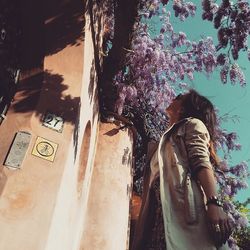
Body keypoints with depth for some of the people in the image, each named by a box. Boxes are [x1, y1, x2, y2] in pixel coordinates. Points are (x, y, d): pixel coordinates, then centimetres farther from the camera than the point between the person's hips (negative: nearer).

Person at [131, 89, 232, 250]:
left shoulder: (192, 124, 17)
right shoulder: (169, 137, 37)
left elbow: (201, 162, -5)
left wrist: (214, 203, -22)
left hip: (184, 208, -6)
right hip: (162, 212, 7)